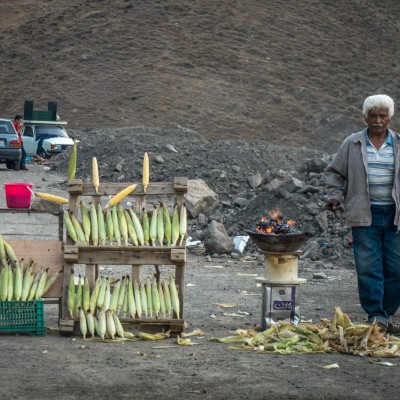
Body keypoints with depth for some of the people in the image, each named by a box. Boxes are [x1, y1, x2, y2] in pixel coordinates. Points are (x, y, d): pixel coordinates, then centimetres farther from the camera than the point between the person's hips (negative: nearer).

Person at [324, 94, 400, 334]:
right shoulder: (352, 144, 7)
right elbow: (335, 173, 14)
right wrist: (336, 196, -1)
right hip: (364, 215, -1)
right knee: (369, 267, -7)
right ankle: (376, 317, -5)